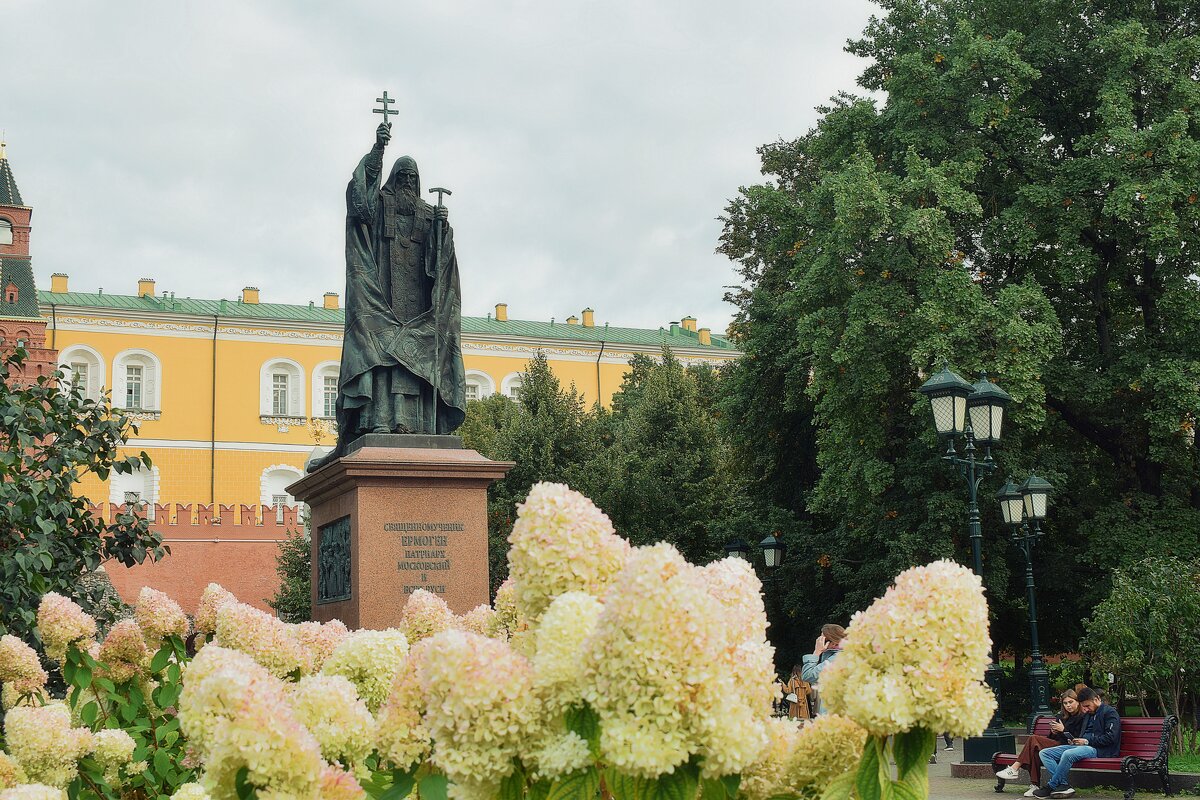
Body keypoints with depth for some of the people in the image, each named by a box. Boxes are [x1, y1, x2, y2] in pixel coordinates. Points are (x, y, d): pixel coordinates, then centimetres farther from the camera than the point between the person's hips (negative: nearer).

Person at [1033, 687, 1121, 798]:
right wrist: (1075, 741, 15)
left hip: (1099, 749, -9)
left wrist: (1087, 741, -12)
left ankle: (1051, 787, -25)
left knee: (1068, 754, -38)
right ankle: (1063, 785, -24)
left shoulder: (1109, 712, -1)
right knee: (1044, 753, -7)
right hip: (1083, 746, 9)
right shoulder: (1089, 714, 27)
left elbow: (1110, 738, -13)